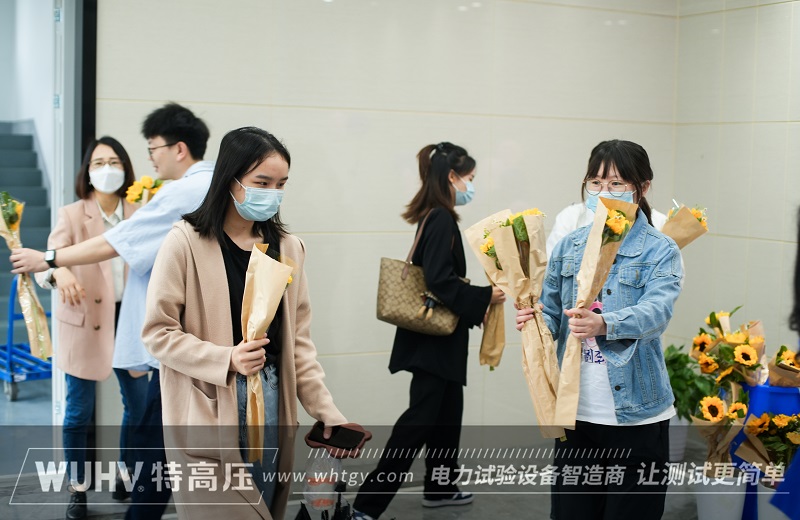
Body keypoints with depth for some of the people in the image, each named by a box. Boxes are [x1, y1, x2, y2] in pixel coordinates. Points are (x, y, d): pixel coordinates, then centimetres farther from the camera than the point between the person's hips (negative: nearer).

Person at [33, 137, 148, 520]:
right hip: (85, 322, -3)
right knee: (79, 411, 4)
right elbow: (49, 258, -17)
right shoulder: (72, 215, -5)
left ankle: (127, 477, 31)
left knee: (139, 404, 11)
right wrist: (60, 273, -39)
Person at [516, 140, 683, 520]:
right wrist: (534, 321, -17)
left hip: (636, 417, -3)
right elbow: (552, 313, 7)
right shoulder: (569, 247, 7)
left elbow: (656, 311, -22)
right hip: (576, 413, 3)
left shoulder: (660, 252, -5)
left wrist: (604, 324, -41)